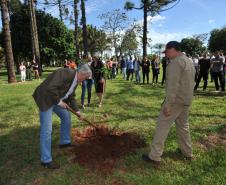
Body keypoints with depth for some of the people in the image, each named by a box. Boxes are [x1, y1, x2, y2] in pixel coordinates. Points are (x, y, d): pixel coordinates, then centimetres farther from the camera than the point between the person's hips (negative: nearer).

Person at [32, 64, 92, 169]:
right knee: (46, 130, -7)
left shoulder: (75, 81, 6)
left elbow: (71, 98, 14)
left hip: (57, 99, 10)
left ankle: (65, 142, 36)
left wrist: (77, 112, 10)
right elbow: (51, 88, -32)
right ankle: (46, 160, 5)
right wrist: (59, 102, -21)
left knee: (66, 116, 19)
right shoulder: (65, 73, -24)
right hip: (45, 98, -10)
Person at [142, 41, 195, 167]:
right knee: (183, 125, 21)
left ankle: (155, 157, 1)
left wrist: (168, 105, -23)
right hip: (187, 100, 10)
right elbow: (192, 82, 19)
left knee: (162, 126, -5)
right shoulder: (189, 61, 15)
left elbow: (173, 85, -23)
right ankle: (187, 152, 34)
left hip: (176, 100, -9)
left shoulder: (175, 62, -15)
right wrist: (187, 96, 21)